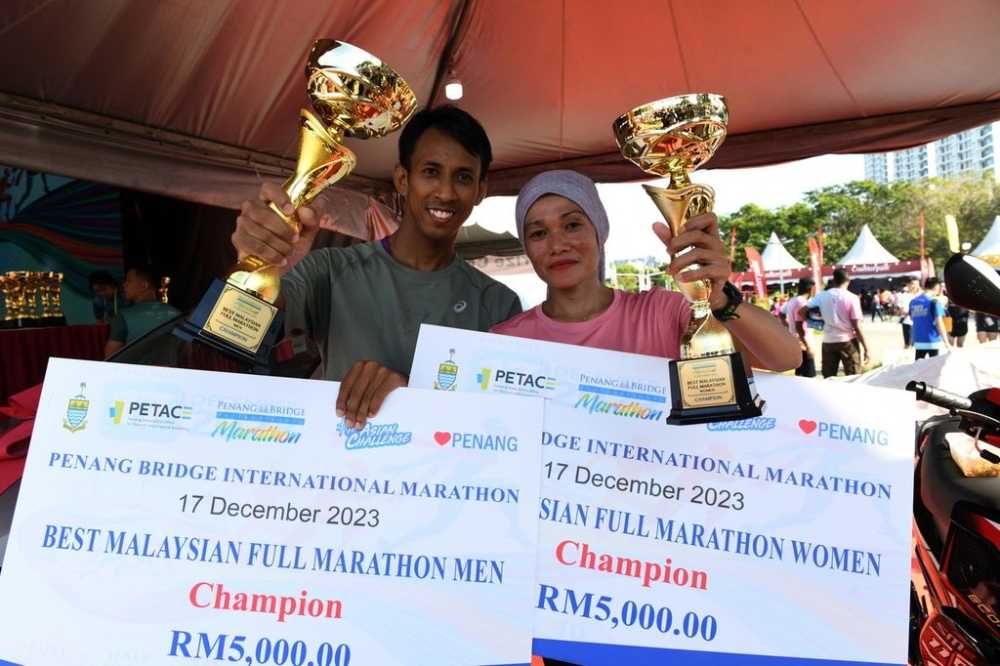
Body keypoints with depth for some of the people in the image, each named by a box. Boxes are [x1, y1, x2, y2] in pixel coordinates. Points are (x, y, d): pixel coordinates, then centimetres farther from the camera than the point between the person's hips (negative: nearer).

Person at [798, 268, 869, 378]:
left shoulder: (821, 296, 1)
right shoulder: (852, 298, -8)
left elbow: (801, 311, 0)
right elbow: (857, 327, -9)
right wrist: (866, 348, -2)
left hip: (828, 342, 3)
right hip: (848, 342, -3)